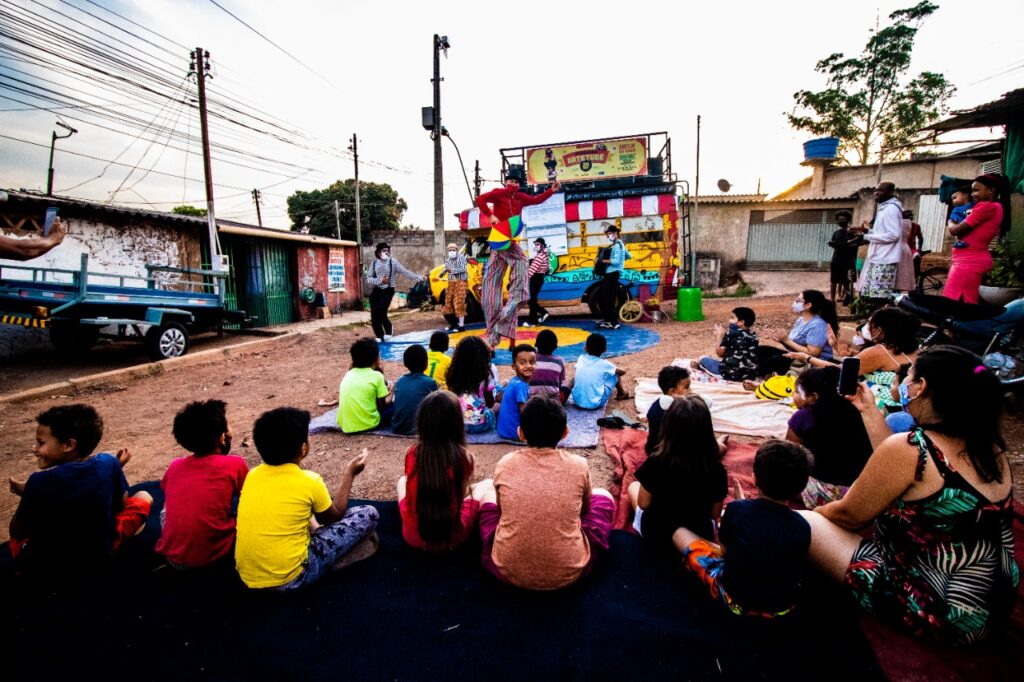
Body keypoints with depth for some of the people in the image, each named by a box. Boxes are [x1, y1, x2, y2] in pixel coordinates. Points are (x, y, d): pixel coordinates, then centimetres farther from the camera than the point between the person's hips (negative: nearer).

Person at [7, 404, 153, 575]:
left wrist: (26, 495, 8)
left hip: (41, 566, 1)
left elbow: (17, 533, -4)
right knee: (144, 497, 16)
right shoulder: (108, 463, -15)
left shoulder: (38, 482, -20)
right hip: (100, 558, -1)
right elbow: (120, 504, 2)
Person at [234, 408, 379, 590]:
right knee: (368, 514, -1)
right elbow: (334, 516, 5)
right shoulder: (309, 481, -14)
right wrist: (349, 473, 14)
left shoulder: (252, 475, 1)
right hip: (290, 579, -6)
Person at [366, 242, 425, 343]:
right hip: (376, 291, 3)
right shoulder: (374, 263, 4)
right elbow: (368, 278, 0)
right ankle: (379, 336, 18)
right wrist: (380, 281, -16)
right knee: (374, 315, 0)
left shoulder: (393, 262, -1)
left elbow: (405, 272, -3)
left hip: (388, 291, -3)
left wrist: (419, 277, -11)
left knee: (381, 310, -21)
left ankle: (388, 328, 8)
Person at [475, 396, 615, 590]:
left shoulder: (505, 464, -5)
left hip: (507, 570, 1)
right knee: (602, 495, 20)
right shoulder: (579, 466, -7)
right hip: (569, 573, 0)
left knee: (486, 487, 23)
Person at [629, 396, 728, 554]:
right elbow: (715, 513, -6)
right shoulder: (717, 469, -22)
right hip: (700, 537, 3)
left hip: (655, 535, -2)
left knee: (634, 486, 23)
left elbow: (643, 504, -13)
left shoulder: (656, 463, -28)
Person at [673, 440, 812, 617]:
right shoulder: (802, 527, -14)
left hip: (735, 600, -4)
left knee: (681, 533, 10)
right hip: (783, 608, 4)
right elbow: (799, 573, 1)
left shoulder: (736, 510, -19)